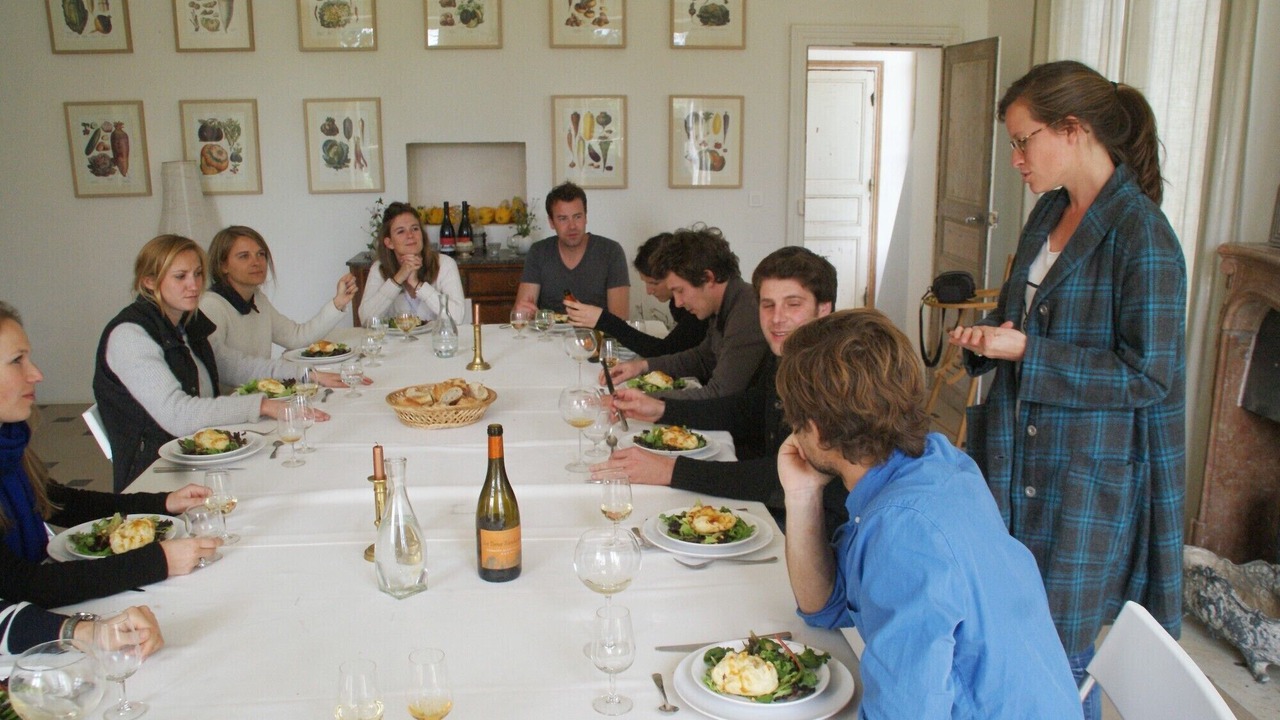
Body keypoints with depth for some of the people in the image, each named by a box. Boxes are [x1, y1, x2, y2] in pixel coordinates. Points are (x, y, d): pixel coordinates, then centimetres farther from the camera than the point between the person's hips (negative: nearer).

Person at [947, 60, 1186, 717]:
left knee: (1059, 650, 5)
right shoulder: (1050, 215, 9)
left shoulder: (1140, 234, -16)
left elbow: (1149, 375, -18)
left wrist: (1025, 353, -20)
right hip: (1022, 461, 7)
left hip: (1093, 477, -7)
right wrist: (991, 333, 0)